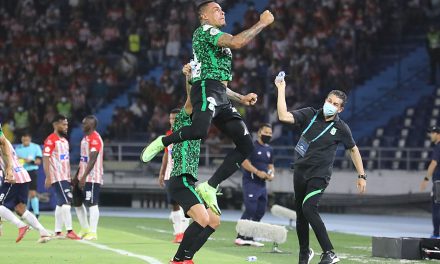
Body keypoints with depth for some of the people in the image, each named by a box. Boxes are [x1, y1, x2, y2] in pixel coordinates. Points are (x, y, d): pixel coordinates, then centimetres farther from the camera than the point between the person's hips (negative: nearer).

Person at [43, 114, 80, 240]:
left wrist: (70, 176, 20)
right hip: (57, 177, -9)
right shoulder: (50, 140, -11)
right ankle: (70, 231, -13)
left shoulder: (65, 140, 17)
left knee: (61, 204, 10)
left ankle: (58, 232, 13)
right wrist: (48, 177, -20)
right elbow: (45, 159, -16)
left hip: (65, 177, 9)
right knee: (66, 203, -13)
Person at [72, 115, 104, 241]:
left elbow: (93, 159, -22)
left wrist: (84, 177, -26)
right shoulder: (85, 138, 17)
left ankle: (93, 232, -7)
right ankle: (85, 230, 21)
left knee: (92, 203, -9)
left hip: (92, 177, -10)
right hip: (83, 176, 10)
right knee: (77, 202, 13)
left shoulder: (95, 139, -15)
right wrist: (76, 177, 21)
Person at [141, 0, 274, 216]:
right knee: (199, 131, -38)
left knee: (246, 146, -2)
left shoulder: (215, 38, 31)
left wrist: (241, 98, 27)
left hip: (221, 98, 10)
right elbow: (237, 42, -16)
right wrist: (262, 23, -7)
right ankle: (161, 143, -11)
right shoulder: (205, 30, 2)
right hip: (206, 90, -10)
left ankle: (210, 187, -2)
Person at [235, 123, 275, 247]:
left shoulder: (270, 150, 17)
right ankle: (240, 237, -13)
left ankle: (249, 238, 14)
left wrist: (272, 174, 5)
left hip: (262, 183, 8)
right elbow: (244, 162, -15)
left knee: (260, 211, 7)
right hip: (250, 182, -8)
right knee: (250, 209, -16)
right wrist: (257, 172, -21)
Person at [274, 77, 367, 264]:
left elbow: (353, 150, 9)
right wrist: (281, 90, -16)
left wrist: (362, 176, 8)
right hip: (301, 171, 4)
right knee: (300, 213, 9)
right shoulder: (310, 114, -1)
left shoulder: (341, 128, -5)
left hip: (320, 175, -4)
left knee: (308, 208, -24)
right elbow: (284, 116, -12)